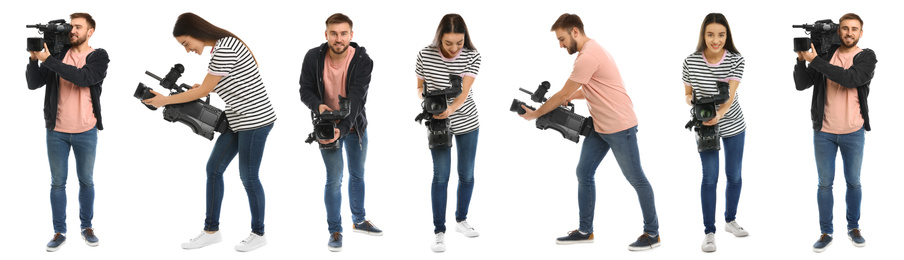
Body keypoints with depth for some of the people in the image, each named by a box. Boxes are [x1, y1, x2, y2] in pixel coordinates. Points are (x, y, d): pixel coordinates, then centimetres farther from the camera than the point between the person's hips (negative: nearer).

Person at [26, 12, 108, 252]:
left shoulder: (99, 57, -4)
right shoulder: (58, 54, 3)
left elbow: (83, 77, -24)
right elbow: (34, 83, -2)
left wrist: (48, 60, -25)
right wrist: (33, 59, -18)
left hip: (86, 132, -1)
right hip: (57, 131, 2)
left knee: (86, 181, 11)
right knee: (57, 182, 7)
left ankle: (87, 227, 25)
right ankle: (59, 232, 15)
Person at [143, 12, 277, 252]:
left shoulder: (224, 50, -21)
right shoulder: (219, 47, 9)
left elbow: (203, 91, -15)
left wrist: (165, 100, -6)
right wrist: (203, 88, 6)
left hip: (255, 119, -10)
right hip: (238, 120, 10)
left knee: (248, 177, -1)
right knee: (213, 169, 10)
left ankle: (258, 234, 14)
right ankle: (211, 230, 18)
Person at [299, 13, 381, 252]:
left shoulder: (363, 61, -21)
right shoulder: (313, 57, -16)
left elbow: (356, 100, -28)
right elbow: (305, 90, -8)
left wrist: (341, 129, -40)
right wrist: (318, 105, -31)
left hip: (355, 125, 1)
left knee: (357, 174, 17)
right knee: (334, 179, -3)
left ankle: (359, 221, 37)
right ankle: (335, 231, 11)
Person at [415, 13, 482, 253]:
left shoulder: (472, 56, -14)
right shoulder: (425, 55, -14)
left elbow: (465, 91, -23)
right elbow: (420, 87, -1)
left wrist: (451, 109, -41)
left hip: (466, 121, 1)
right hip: (438, 123, -1)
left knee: (467, 174, 10)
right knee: (441, 175, -7)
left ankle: (461, 220, 31)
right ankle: (439, 232, 0)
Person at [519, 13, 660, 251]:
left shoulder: (588, 56, -22)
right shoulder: (589, 51, 12)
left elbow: (563, 95, -16)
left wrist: (535, 114, -6)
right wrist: (568, 97, 9)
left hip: (620, 127, -10)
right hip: (599, 128, 10)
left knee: (636, 179, 1)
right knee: (584, 174, 10)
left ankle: (652, 234, 12)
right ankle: (585, 231, 18)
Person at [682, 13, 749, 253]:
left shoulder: (736, 60, -15)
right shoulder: (691, 62, -13)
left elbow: (731, 95, -25)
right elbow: (688, 93, 0)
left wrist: (719, 114, -43)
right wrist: (691, 101, -24)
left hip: (733, 126, 1)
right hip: (705, 127, -1)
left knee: (734, 176, 12)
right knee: (710, 178, -5)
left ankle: (730, 220, 33)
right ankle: (709, 232, 5)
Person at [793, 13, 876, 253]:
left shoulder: (867, 57, -5)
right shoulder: (825, 54, 1)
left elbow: (850, 78, -25)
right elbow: (801, 84, -3)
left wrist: (815, 60, -25)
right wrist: (801, 59, -19)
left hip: (853, 133, -1)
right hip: (824, 132, 1)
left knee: (854, 182, 12)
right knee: (825, 183, 6)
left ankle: (853, 227, 27)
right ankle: (826, 232, 14)